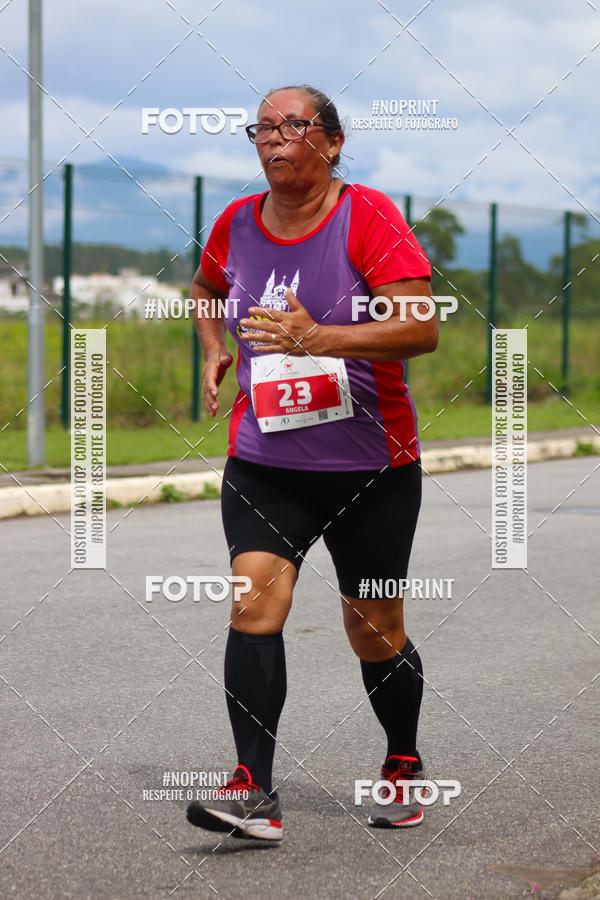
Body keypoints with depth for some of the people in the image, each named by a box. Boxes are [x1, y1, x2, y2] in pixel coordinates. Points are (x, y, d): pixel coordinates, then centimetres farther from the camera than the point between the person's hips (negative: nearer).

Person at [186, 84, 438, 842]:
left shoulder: (368, 217, -11)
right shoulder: (236, 225, 4)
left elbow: (422, 329, -21)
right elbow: (205, 287, 28)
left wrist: (319, 338, -31)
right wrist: (213, 349, 11)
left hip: (371, 466, -3)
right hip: (264, 462, 3)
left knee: (374, 632, 9)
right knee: (255, 599, -17)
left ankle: (403, 764, 34)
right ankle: (253, 792, -20)